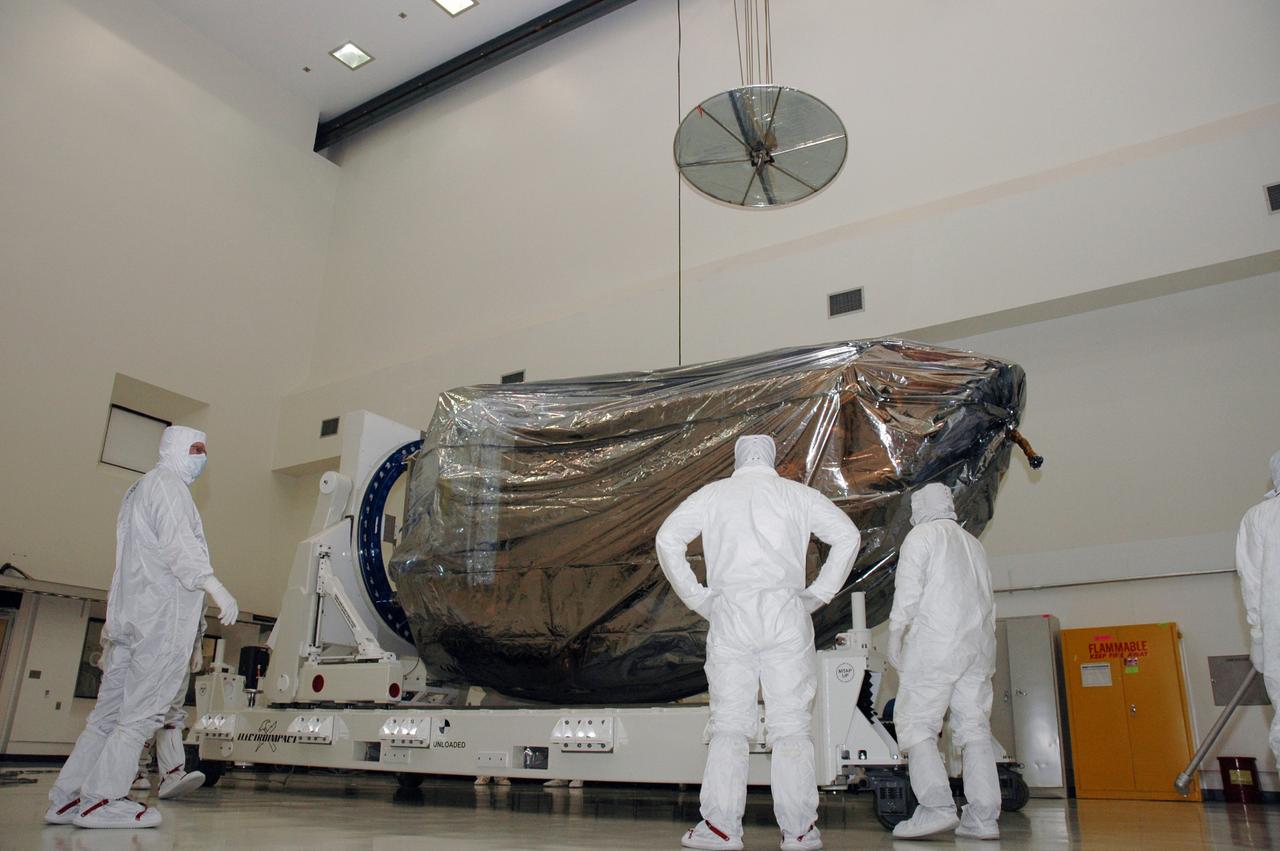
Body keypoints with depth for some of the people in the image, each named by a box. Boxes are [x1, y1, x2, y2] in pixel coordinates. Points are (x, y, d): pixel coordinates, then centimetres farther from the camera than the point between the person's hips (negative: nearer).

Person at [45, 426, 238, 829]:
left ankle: (66, 800, 12)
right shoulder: (167, 483, -4)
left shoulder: (140, 489, 26)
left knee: (109, 712, 10)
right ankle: (100, 801, -5)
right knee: (141, 713, -6)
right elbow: (179, 546, -18)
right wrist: (218, 590, -22)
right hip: (162, 617, -10)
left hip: (129, 616, 10)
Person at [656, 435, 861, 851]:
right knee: (791, 725, 4)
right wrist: (818, 594, 5)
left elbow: (667, 539, 1)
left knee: (729, 724, 4)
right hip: (785, 612, 0)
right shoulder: (797, 494, 10)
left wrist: (695, 597, 4)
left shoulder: (714, 493, 10)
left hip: (730, 612, 0)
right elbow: (848, 536, 3)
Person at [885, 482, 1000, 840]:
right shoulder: (974, 544, 22)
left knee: (915, 723, -6)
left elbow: (907, 592, -8)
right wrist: (984, 655, 19)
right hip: (978, 645, 7)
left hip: (935, 642, -7)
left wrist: (894, 638, -3)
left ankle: (937, 807, -16)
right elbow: (987, 602, 19)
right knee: (975, 727, 5)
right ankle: (983, 817, 2)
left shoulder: (921, 535, 3)